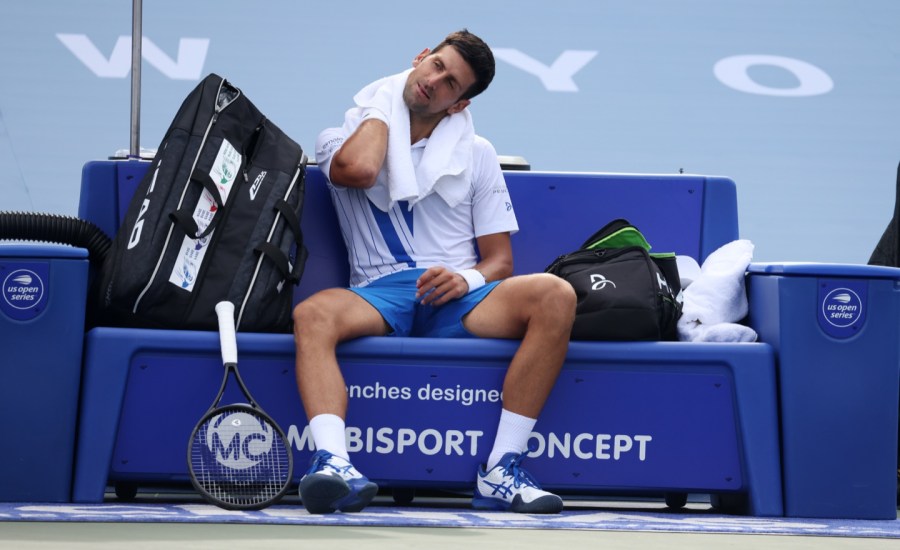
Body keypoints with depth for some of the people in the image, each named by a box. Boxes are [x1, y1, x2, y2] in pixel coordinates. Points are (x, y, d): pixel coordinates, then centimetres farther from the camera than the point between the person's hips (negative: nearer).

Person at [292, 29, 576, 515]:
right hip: (379, 294, -2)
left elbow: (500, 260, 15)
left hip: (455, 296, 2)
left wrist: (468, 279, -10)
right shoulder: (342, 140, 13)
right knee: (314, 314, -37)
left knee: (554, 296, -29)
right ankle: (335, 467, -54)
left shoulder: (476, 154, 19)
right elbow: (359, 169, -13)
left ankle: (500, 474, -33)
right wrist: (381, 103, 6)